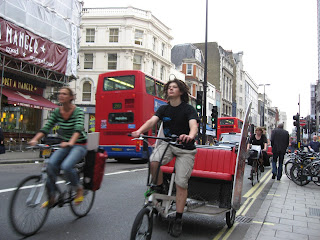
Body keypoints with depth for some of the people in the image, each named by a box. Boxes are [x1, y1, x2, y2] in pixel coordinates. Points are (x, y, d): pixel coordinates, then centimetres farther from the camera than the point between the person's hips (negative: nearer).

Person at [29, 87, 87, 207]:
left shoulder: (78, 111, -14)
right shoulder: (57, 112, 3)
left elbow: (78, 129, -30)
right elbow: (46, 128, -3)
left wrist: (70, 142, -47)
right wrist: (35, 139, -20)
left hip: (79, 145, -5)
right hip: (65, 145, 5)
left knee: (66, 166, -29)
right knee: (51, 163, -20)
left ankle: (79, 189, 0)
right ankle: (52, 197, -6)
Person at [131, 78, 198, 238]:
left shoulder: (188, 109, -8)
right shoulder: (164, 109, 6)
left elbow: (193, 125, -25)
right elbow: (152, 121, -9)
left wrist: (190, 136, -49)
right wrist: (139, 131, -30)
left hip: (185, 149, -3)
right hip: (168, 144, 3)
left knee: (181, 183, -7)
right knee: (153, 161, -29)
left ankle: (178, 220, 7)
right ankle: (158, 188, -2)